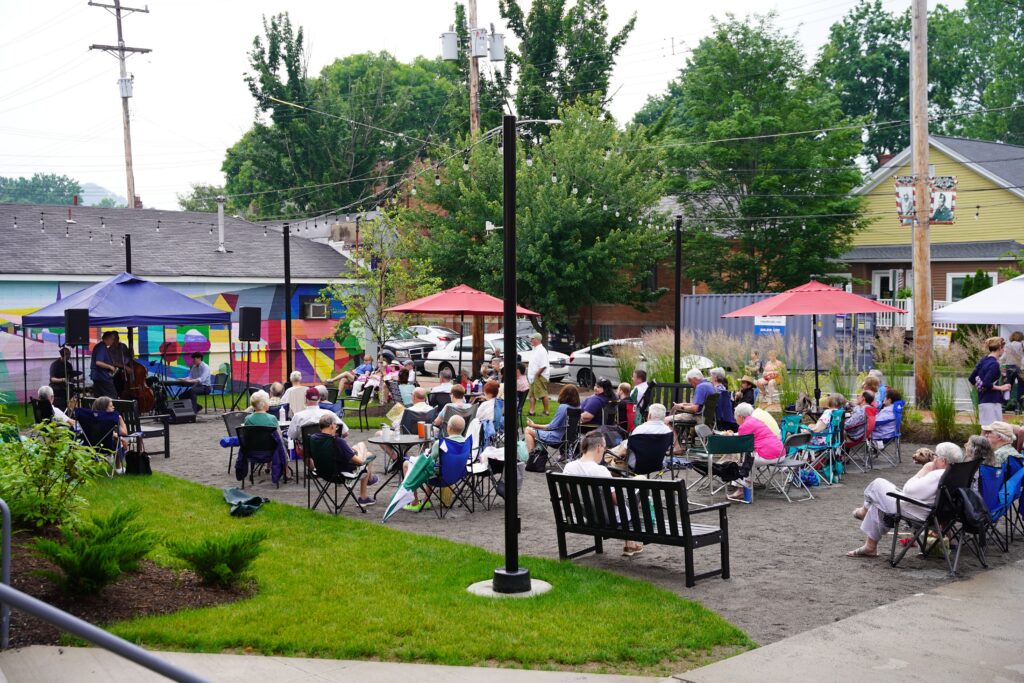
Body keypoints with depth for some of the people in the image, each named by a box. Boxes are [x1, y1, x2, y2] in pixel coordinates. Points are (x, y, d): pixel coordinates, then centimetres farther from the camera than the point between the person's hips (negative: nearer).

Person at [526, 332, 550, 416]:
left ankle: (546, 411, 4)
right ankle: (531, 411, 10)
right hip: (532, 376, 10)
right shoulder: (534, 350, 14)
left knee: (543, 394, -3)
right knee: (532, 394, 8)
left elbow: (543, 366, -22)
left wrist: (537, 374, -20)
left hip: (540, 376, -10)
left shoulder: (541, 350, -16)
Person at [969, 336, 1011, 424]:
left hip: (982, 401, 9)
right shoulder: (994, 364, -14)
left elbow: (971, 380, 14)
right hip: (992, 402, -9)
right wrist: (1001, 388, -10)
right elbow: (986, 384, -21)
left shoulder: (983, 361, 10)